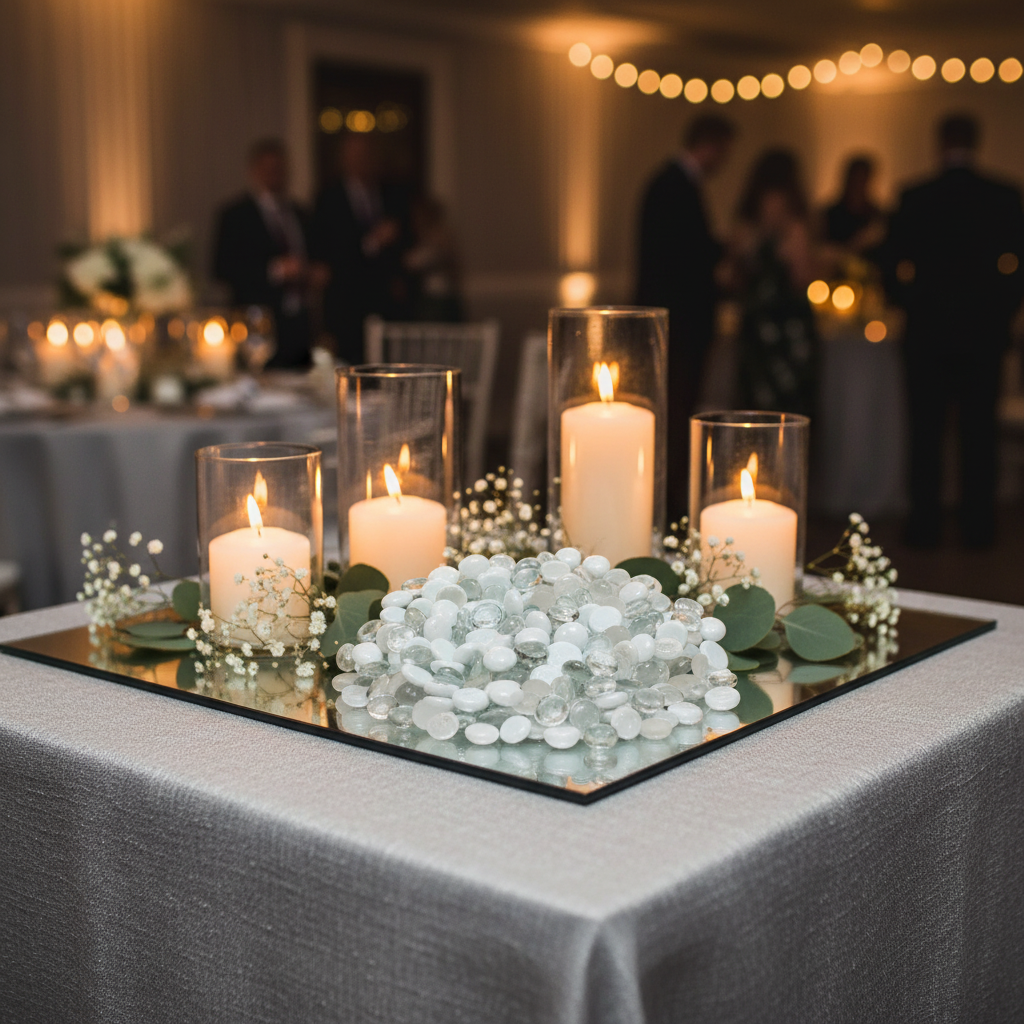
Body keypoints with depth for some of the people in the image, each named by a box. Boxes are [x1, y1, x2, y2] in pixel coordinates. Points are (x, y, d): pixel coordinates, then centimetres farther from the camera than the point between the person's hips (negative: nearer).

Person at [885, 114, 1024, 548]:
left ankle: (925, 524, 9)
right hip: (984, 333, 1)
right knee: (979, 432, 7)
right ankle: (978, 526, 10)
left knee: (926, 432, 6)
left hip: (927, 333, -1)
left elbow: (895, 265, -3)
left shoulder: (915, 199, -5)